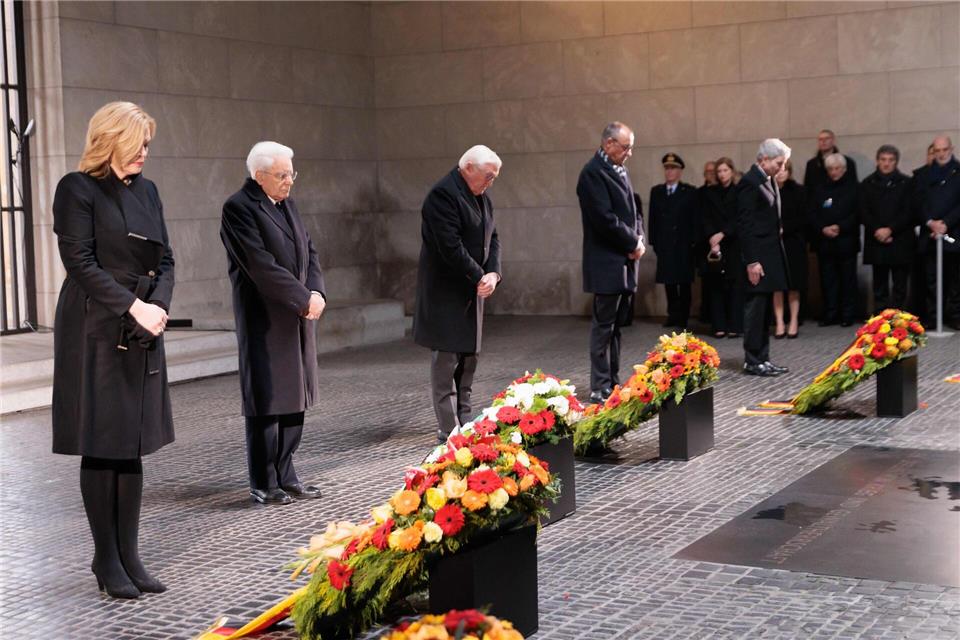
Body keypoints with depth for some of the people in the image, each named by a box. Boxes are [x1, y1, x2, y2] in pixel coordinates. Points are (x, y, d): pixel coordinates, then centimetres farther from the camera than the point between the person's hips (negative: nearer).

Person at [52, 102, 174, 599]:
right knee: (101, 446, 0)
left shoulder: (146, 190, 14)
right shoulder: (78, 189, -6)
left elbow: (165, 260, 12)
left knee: (132, 446, 8)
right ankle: (107, 561, 8)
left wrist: (159, 306, -5)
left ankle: (129, 556, 14)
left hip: (141, 334, 6)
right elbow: (80, 263, -12)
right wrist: (133, 306, -16)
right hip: (96, 332, -6)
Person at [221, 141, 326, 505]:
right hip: (265, 321, -8)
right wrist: (304, 299, -17)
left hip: (297, 318, 8)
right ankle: (264, 485, 7)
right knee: (267, 402, -2)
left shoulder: (287, 204, 14)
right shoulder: (238, 209, -12)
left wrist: (316, 292, -5)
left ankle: (285, 476, 20)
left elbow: (308, 252, 13)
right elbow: (262, 266, -19)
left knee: (295, 398, 11)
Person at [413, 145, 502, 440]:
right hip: (445, 292, -9)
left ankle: (464, 419, 24)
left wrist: (492, 273, -6)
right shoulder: (443, 194, -17)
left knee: (469, 356, 14)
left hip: (471, 291, 9)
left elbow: (492, 238, 11)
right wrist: (479, 277, -18)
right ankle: (448, 429, -2)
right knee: (446, 359, -5)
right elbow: (450, 246, -23)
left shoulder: (481, 197, 12)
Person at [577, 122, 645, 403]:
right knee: (604, 326, -4)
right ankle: (600, 388, 1)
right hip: (607, 264, -9)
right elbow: (605, 219, -20)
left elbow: (633, 209, 19)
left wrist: (638, 240, 1)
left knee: (617, 324, 13)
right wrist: (632, 244, -11)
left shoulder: (619, 171, 15)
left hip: (625, 262, 9)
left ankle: (613, 381, 20)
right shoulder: (593, 173, -14)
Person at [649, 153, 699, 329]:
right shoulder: (656, 191, 10)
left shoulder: (690, 192, 0)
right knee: (668, 282, 5)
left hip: (684, 246, -3)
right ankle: (673, 314, 16)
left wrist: (694, 242, -8)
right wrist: (654, 241, 2)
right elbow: (653, 218, 8)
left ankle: (683, 319, 7)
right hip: (664, 245, 3)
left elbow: (696, 220, -2)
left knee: (684, 283, 1)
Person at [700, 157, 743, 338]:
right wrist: (712, 239, -10)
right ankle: (719, 326, 2)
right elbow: (706, 220, 4)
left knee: (736, 284, -5)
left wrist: (722, 234, -15)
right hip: (714, 244, 2)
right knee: (715, 284, -1)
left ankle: (735, 325, -3)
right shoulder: (709, 193, 11)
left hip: (734, 244, -2)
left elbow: (739, 219, -5)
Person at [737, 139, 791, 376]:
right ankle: (752, 361, 3)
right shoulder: (749, 183, -14)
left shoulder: (768, 181, 14)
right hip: (758, 256, -9)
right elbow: (745, 225, -18)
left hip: (770, 255, 9)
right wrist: (752, 261, -20)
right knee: (755, 308, -3)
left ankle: (762, 359, 18)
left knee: (762, 309, 12)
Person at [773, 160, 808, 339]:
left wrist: (784, 228, -13)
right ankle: (779, 323, 7)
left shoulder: (797, 191, -1)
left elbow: (802, 219, -3)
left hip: (793, 244, 0)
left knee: (794, 285, 4)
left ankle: (794, 322, 11)